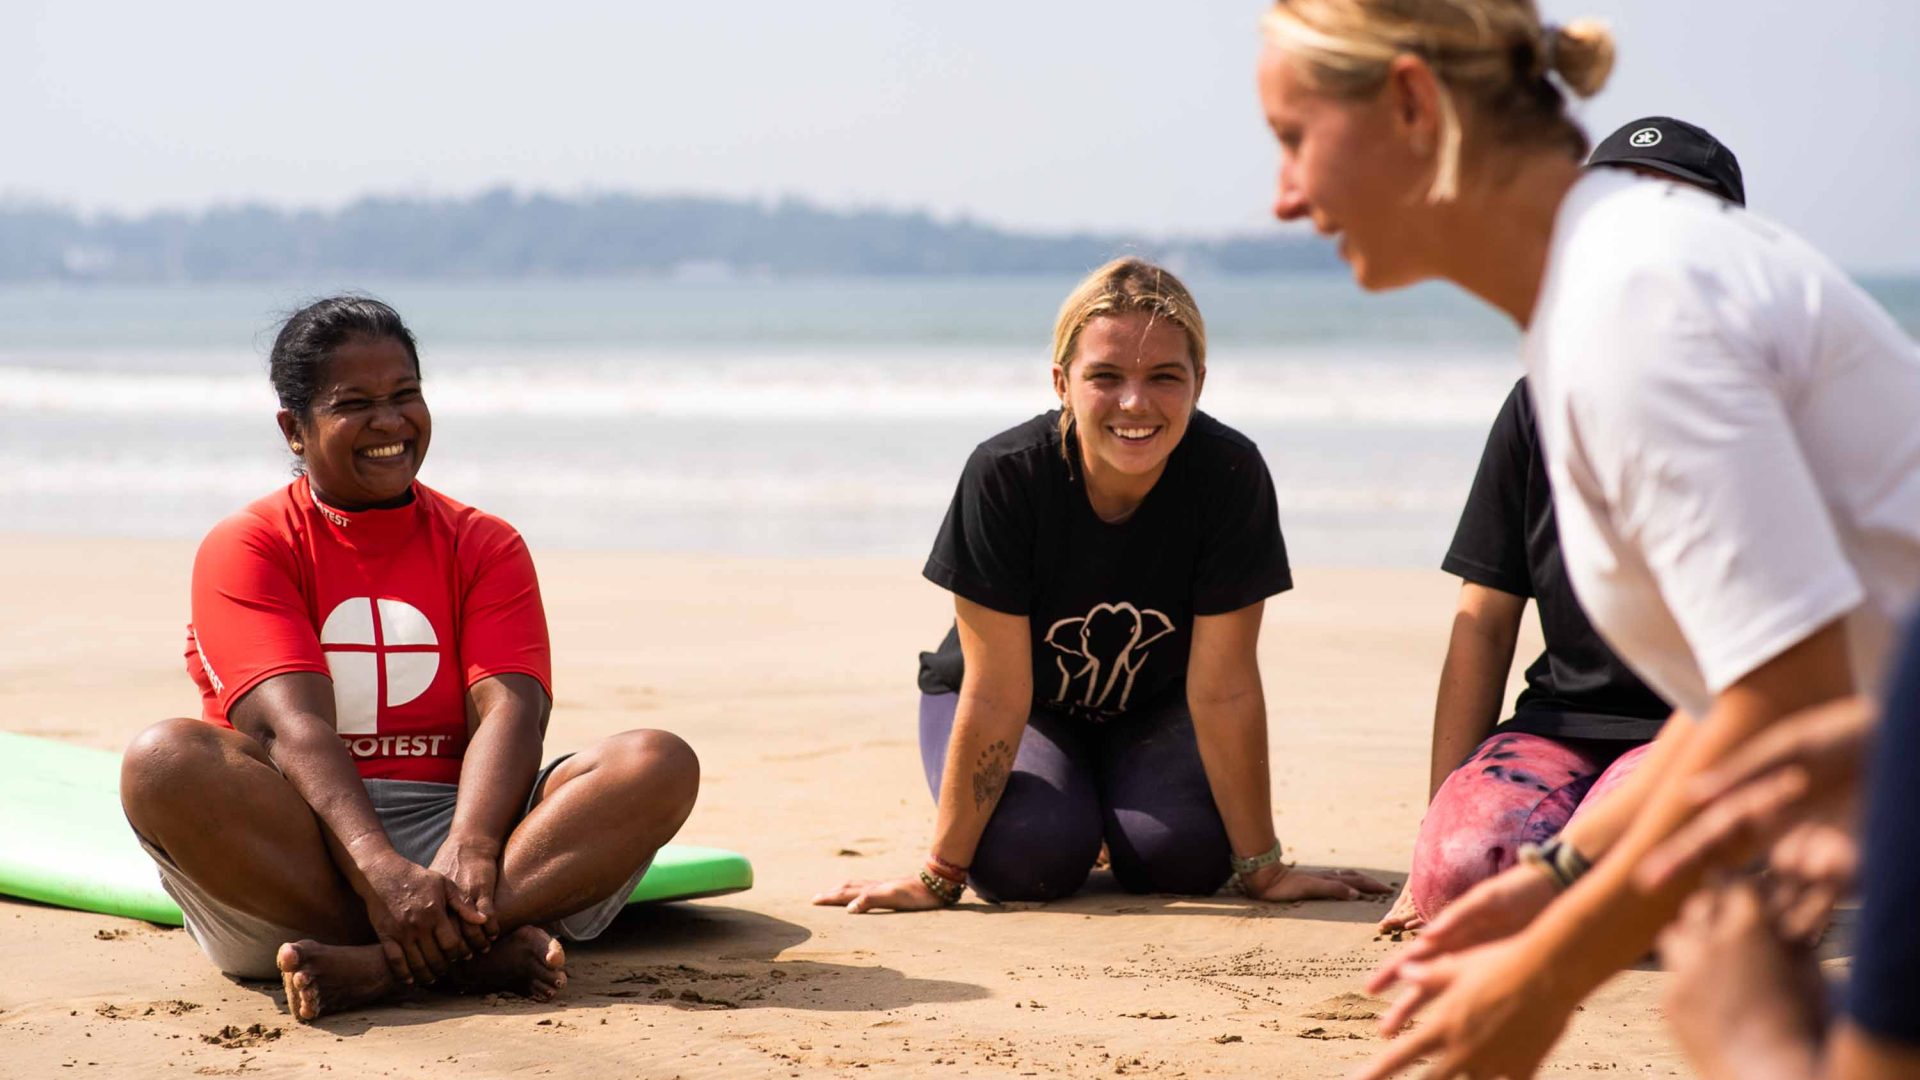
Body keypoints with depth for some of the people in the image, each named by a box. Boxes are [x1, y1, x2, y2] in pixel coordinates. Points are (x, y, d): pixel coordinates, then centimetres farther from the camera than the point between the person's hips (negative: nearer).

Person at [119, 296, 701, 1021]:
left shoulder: (485, 546, 14)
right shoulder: (245, 549, 5)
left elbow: (509, 711, -4)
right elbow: (292, 726, -13)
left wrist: (469, 852, -27)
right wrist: (382, 869, -31)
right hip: (302, 838, -2)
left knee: (660, 764, -21)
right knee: (164, 760, -32)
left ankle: (383, 966, -37)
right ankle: (479, 951, -35)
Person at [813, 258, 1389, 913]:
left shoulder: (1230, 477, -28)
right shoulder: (1005, 476, -31)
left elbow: (1223, 689, -22)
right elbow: (996, 695, -26)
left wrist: (1262, 867, -18)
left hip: (1154, 703, 2)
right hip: (1029, 706, -2)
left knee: (1183, 858, -24)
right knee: (1028, 857, -28)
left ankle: (1112, 796, 12)